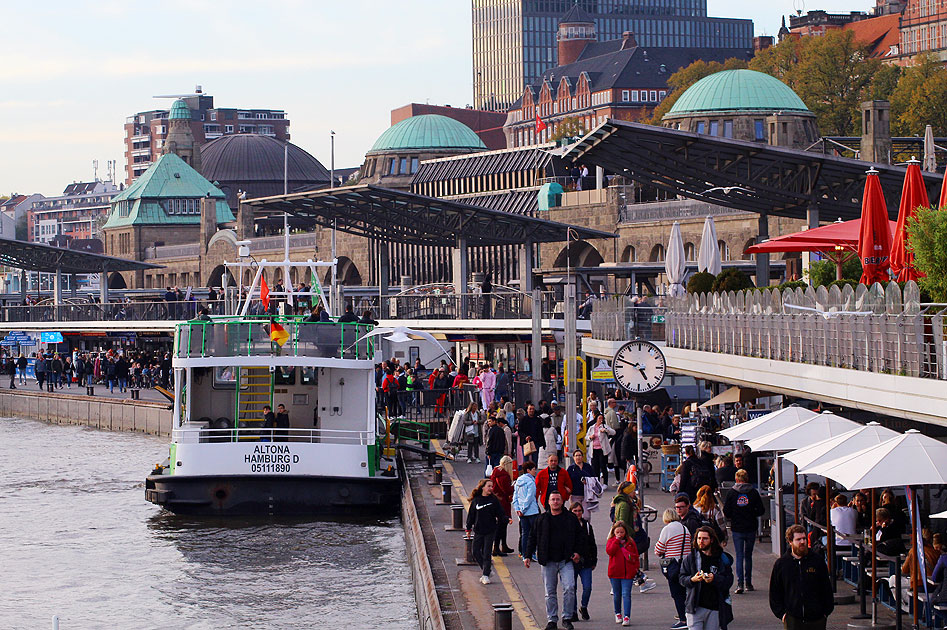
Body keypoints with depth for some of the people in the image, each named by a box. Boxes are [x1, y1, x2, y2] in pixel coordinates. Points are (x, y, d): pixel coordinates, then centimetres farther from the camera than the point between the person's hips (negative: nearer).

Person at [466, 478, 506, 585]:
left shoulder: (494, 500, -1)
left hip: (490, 531, -2)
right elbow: (471, 515, 8)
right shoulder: (476, 500, 1)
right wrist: (469, 528, 9)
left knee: (487, 553, -4)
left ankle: (486, 575, 4)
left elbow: (500, 514, -1)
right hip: (478, 531, 2)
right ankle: (486, 567, 22)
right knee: (476, 552, 2)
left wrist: (506, 519, -19)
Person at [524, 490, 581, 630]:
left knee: (569, 588, -13)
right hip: (548, 561, 1)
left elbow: (579, 537, 14)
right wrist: (527, 556, 5)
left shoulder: (570, 518, 6)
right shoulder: (541, 519, 7)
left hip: (566, 561, -1)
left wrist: (577, 552, 0)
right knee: (550, 592, 5)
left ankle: (566, 618, -3)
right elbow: (533, 538, 12)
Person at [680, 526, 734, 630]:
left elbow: (729, 580, 0)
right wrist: (692, 579, -16)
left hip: (714, 608, 1)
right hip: (695, 607, -1)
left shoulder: (722, 559, 5)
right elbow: (681, 578, 6)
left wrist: (714, 579, -19)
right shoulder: (690, 558, 5)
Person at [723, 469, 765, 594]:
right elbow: (761, 511, -3)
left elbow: (726, 513, -6)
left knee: (739, 556, -1)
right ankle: (748, 583, 19)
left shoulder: (732, 494, -5)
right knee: (748, 556, 15)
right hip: (751, 529, 1)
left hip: (737, 529, -1)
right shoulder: (754, 493, -3)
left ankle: (740, 584, -14)